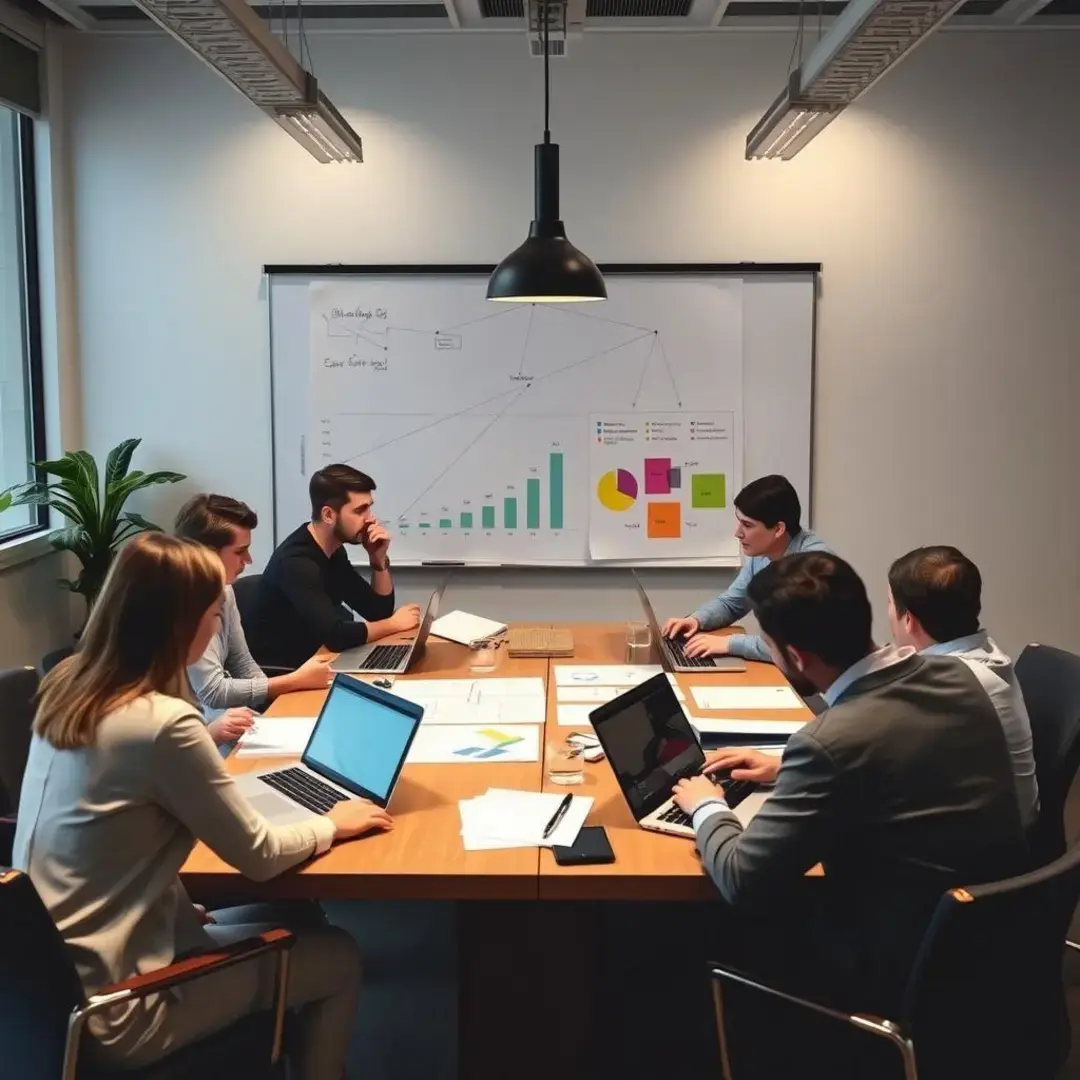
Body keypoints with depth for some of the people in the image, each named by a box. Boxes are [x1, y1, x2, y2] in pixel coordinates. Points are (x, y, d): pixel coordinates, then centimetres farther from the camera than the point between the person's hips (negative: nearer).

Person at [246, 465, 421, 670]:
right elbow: (336, 636, -31)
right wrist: (394, 623, -16)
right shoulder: (296, 562, -23)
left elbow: (379, 611, 8)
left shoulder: (333, 551, 4)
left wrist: (379, 560, -7)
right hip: (282, 672, -8)